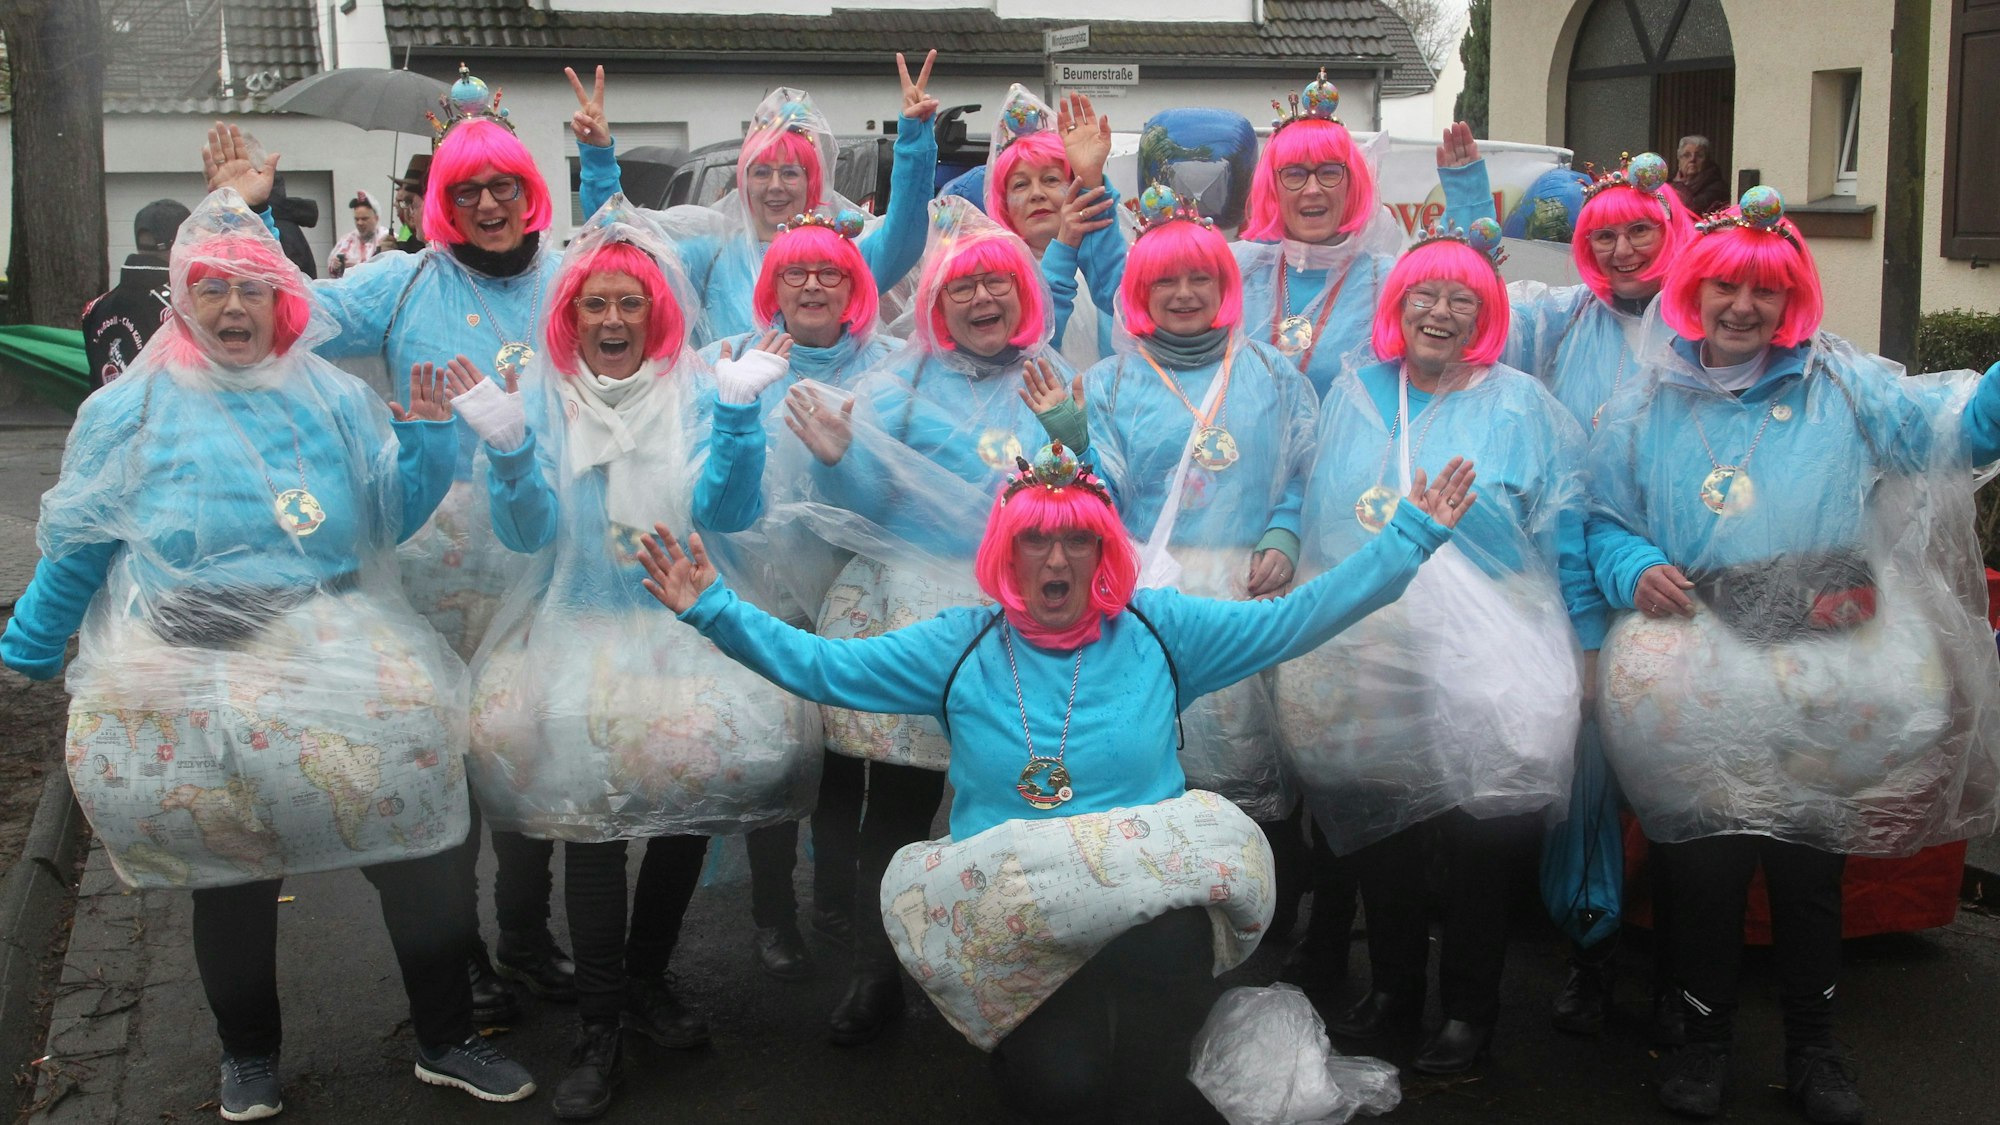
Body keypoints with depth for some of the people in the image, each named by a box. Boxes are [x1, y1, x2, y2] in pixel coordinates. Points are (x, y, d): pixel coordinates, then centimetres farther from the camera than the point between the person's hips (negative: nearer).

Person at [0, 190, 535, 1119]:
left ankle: (446, 1040, 14)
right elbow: (76, 551, 10)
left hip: (332, 659, 1)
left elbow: (389, 518, 6)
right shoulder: (132, 411, 6)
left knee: (412, 846, -3)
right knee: (229, 870, 9)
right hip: (193, 679, -1)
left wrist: (426, 434, -6)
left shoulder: (334, 400, 10)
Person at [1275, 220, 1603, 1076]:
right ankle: (1392, 990, 33)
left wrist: (1585, 651, -2)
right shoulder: (1353, 396, 9)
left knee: (1480, 849, 5)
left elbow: (1569, 544, -1)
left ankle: (1469, 1011, 23)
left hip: (1481, 682, -3)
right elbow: (1311, 507, 18)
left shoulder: (1523, 409, -2)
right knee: (1379, 842, 14)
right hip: (1362, 674, 4)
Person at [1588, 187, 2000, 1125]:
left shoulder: (1842, 386, 7)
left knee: (1809, 865, 8)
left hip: (1824, 673, 0)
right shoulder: (1649, 405, 10)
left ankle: (1812, 1045, 26)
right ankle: (1704, 1036, 23)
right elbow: (1605, 522, 10)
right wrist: (1634, 569, -10)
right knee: (1703, 865, 3)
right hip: (1698, 672, 0)